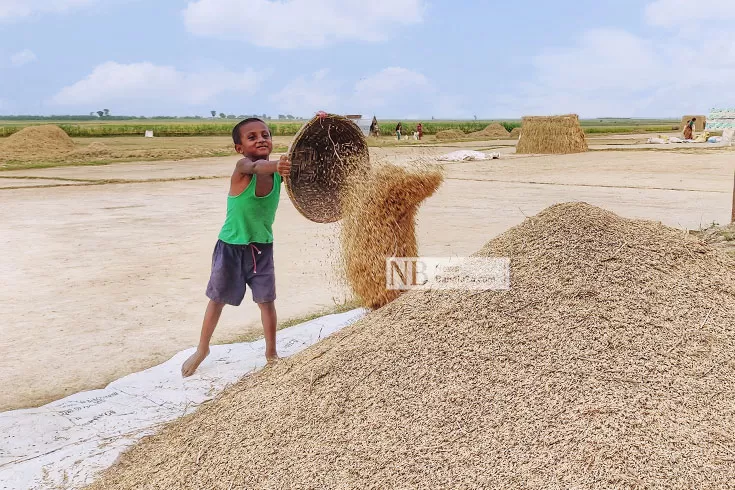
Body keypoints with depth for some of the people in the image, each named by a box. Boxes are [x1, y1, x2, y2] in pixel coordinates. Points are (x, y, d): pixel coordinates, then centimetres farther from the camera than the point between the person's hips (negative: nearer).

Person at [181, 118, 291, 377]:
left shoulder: (277, 171, -10)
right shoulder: (242, 166, -24)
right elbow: (256, 167, -46)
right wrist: (275, 166, -71)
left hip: (262, 246, 3)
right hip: (231, 246, -3)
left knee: (266, 300, 7)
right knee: (217, 299, 13)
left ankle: (271, 352, 26)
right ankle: (202, 349, 33)